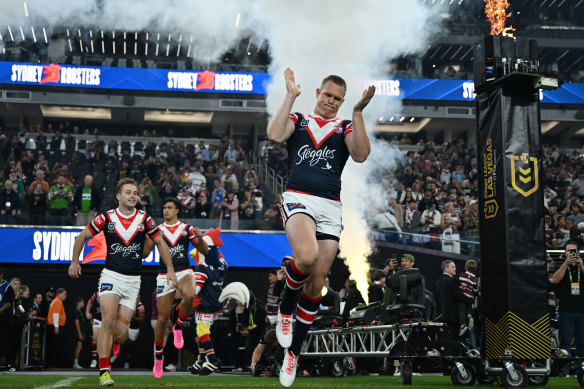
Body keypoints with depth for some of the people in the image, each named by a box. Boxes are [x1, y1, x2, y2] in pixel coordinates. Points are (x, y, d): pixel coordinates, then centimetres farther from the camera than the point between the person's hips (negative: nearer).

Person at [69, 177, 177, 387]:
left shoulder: (145, 219, 1)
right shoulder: (106, 218, -2)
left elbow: (160, 243, 11)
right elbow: (82, 237, 10)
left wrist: (170, 269, 7)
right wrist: (75, 261, 6)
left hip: (133, 281, 2)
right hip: (111, 276, -1)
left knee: (120, 332, -3)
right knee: (108, 322, -19)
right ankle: (104, 371, -16)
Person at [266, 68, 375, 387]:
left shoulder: (346, 128, 16)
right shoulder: (298, 120, 14)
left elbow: (361, 155, -5)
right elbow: (274, 135, -9)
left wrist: (358, 112, -8)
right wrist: (291, 96, -4)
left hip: (331, 207, 3)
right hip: (298, 198, -3)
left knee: (316, 283, 2)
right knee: (307, 256, -33)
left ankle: (293, 353, 17)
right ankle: (285, 310, -2)